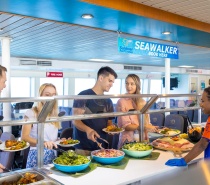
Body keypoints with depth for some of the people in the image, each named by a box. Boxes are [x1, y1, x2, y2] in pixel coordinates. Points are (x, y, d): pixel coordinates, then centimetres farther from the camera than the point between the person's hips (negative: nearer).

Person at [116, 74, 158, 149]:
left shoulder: (142, 102, 7)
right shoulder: (121, 102, -8)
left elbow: (146, 122, 9)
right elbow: (125, 125, -13)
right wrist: (144, 127, -24)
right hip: (128, 140, -4)